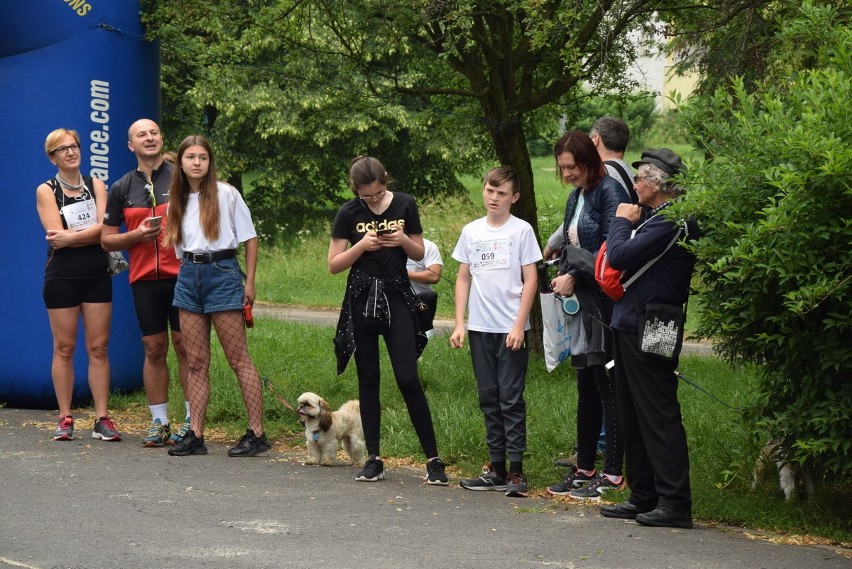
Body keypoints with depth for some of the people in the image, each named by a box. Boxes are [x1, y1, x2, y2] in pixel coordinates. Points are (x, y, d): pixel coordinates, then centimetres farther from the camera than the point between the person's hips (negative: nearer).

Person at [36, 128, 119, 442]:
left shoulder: (96, 186, 8)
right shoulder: (46, 191, 1)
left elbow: (105, 228, -6)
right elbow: (56, 234, -10)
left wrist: (70, 237, -15)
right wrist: (91, 233, -9)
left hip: (97, 275, 2)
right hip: (61, 277, -2)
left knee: (99, 347, 0)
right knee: (64, 348, 0)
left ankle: (102, 419, 1)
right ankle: (65, 419, 4)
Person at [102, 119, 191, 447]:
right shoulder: (122, 189, 10)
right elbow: (107, 239, 11)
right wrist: (137, 235, -6)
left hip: (182, 275, -3)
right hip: (144, 279, 3)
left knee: (185, 346, -1)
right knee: (154, 349, 6)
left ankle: (192, 420, 4)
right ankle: (159, 421, 12)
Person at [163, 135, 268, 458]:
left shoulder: (226, 194, -2)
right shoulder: (177, 201, 12)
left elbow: (249, 238, -1)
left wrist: (249, 282, -5)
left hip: (221, 272, -5)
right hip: (189, 276, 5)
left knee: (238, 358, -5)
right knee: (196, 361, 4)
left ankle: (257, 434, -3)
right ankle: (195, 435, 5)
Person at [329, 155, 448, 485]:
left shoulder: (404, 205, 0)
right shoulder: (349, 213, -1)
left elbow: (419, 254, 8)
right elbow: (333, 265, 0)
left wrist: (404, 241, -13)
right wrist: (362, 246, -15)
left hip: (396, 297, -1)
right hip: (361, 299, 1)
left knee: (408, 378, -8)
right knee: (368, 380, 5)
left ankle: (433, 459, -4)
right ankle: (373, 459, 11)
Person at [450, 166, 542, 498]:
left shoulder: (521, 231, -3)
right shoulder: (471, 232, 9)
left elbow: (531, 280, -5)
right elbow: (463, 278, 14)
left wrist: (519, 325, -12)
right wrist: (459, 324, 6)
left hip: (511, 329, -4)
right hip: (479, 328, 5)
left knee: (511, 399, -4)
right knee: (489, 399, 9)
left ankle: (516, 471, -1)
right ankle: (497, 468, 15)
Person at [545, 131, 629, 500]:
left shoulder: (608, 192, -11)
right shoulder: (575, 197, 16)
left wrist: (575, 276, -13)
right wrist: (563, 276, 5)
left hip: (606, 303, -9)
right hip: (584, 303, 9)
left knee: (607, 386, -5)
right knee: (586, 388, 12)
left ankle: (613, 473, 0)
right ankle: (584, 469, 18)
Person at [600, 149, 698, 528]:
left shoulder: (669, 222, -18)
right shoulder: (654, 216, 15)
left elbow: (619, 256, -21)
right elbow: (617, 258, 18)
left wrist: (622, 221, -6)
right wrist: (627, 223, 6)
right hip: (632, 325, 11)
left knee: (658, 415, -8)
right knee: (633, 415, 14)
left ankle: (675, 503, -5)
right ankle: (643, 496, 21)